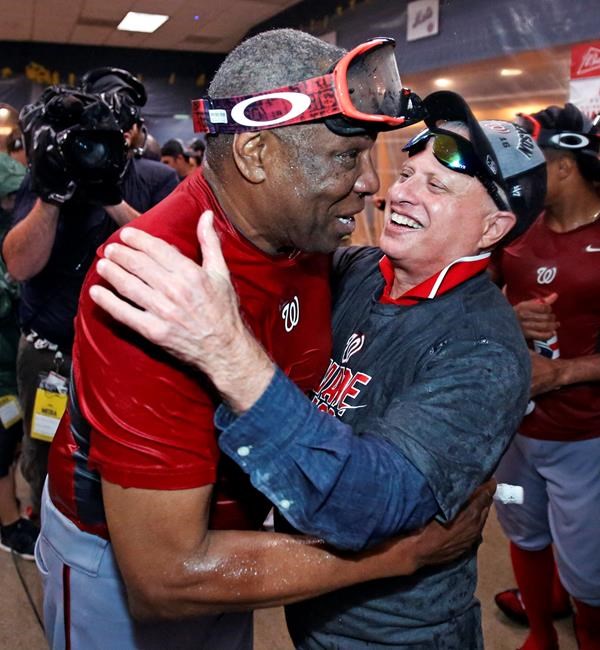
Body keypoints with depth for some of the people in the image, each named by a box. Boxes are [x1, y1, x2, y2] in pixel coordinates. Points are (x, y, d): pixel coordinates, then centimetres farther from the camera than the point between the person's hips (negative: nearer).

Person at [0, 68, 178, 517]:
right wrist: (52, 193, -27)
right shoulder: (48, 175, -1)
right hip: (49, 355, 2)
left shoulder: (158, 181, -3)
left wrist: (113, 200, -30)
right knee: (46, 476, 20)